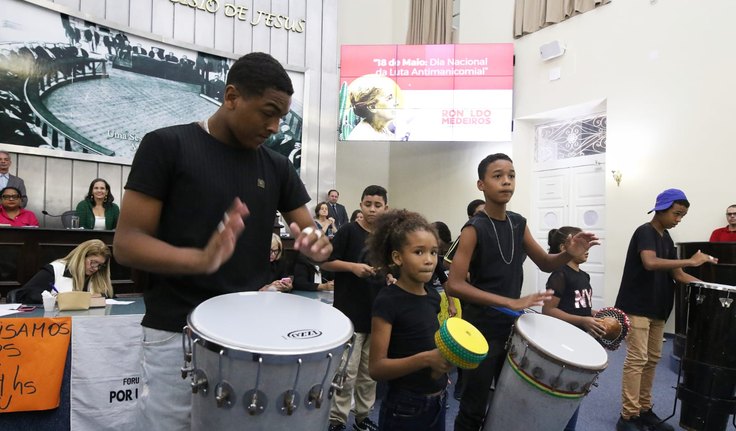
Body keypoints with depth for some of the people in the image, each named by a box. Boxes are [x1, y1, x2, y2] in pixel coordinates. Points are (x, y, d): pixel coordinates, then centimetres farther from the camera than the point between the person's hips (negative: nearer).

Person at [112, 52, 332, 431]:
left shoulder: (277, 166, 6)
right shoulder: (167, 145, -7)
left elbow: (310, 231, 7)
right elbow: (127, 243, -11)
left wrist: (316, 245, -18)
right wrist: (200, 259, -29)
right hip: (178, 332, -3)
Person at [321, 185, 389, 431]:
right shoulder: (349, 231, -7)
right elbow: (325, 263, -8)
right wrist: (353, 266, -19)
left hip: (377, 312, 5)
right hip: (350, 312, -5)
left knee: (370, 371, 15)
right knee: (347, 371, 0)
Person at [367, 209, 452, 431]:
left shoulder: (432, 295, 2)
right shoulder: (388, 300, -18)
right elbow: (376, 367, -20)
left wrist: (445, 357, 1)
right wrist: (426, 359, -29)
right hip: (405, 409, -6)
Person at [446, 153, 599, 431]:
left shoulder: (518, 224, 3)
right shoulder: (474, 229, -18)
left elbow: (545, 264, 11)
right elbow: (454, 285, -26)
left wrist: (568, 254, -11)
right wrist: (511, 302, -32)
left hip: (512, 327, 7)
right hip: (481, 331, -7)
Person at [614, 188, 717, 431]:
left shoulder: (667, 239, 15)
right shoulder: (645, 232, -12)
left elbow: (676, 273, 13)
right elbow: (650, 263, -29)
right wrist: (690, 261, -26)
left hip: (656, 309, 9)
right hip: (636, 307, -9)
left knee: (652, 359, 13)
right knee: (637, 360, -9)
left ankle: (644, 410, 23)